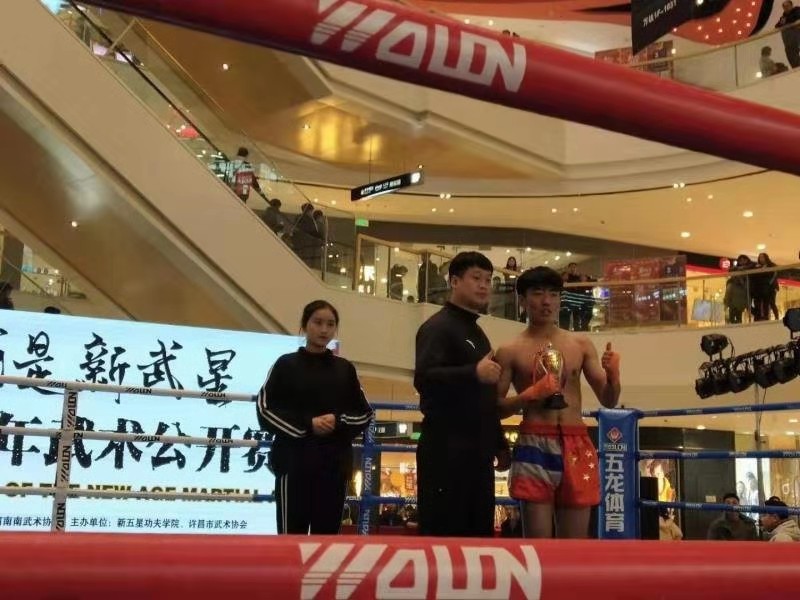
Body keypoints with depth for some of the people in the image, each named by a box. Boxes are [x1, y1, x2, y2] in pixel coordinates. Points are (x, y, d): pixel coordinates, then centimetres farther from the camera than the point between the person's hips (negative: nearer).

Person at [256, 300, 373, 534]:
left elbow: (365, 414, 10)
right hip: (294, 462, -3)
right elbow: (266, 411, -3)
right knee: (292, 533, -3)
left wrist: (338, 422, -10)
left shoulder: (345, 369, 11)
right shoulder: (286, 365, 3)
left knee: (327, 533, 6)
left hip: (335, 464, 3)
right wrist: (307, 424, -14)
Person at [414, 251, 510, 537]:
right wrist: (474, 373, -32)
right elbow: (423, 378, -22)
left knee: (480, 532, 11)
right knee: (441, 536, -7)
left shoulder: (477, 333, 21)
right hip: (446, 451, -9)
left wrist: (499, 444, 21)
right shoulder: (437, 327, -7)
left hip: (477, 452, 9)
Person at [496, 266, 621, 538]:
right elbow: (495, 408, 1)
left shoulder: (581, 344, 11)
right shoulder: (510, 351, 3)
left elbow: (609, 401, 12)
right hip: (534, 445, -3)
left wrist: (613, 375, -8)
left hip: (577, 446, 3)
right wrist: (529, 395, -15)